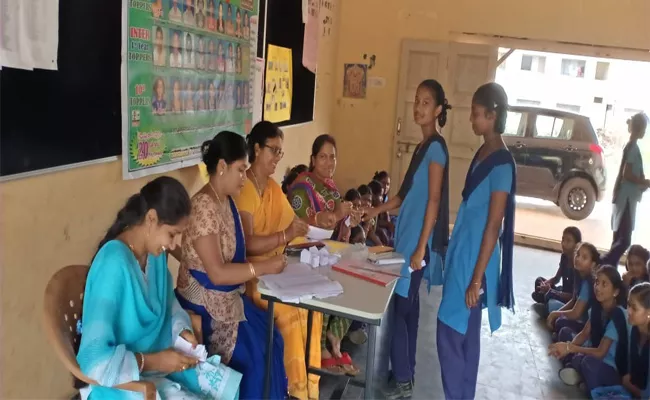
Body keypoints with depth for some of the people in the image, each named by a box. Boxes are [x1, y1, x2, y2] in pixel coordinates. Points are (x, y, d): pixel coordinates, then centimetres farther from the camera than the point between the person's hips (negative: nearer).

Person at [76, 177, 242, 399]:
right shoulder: (114, 264, -29)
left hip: (159, 354, 8)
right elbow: (93, 359, -30)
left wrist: (181, 329, -3)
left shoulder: (155, 253, -3)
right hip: (124, 378, -8)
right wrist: (153, 362, -26)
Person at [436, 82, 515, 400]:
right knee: (465, 336, 17)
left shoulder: (501, 163, -18)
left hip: (475, 260, -9)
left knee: (451, 336, -2)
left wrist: (477, 279, -19)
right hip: (462, 254, 9)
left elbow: (493, 227, -20)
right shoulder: (482, 153, 9)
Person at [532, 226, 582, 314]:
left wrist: (550, 291, -31)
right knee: (539, 281, 4)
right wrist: (545, 283, -15)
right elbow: (556, 278, 8)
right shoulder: (564, 256, -4)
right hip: (564, 291, 8)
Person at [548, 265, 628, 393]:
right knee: (565, 332, 4)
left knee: (589, 362, -40)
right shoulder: (596, 307, -2)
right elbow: (584, 334, 2)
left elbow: (601, 352, -25)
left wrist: (570, 348, -25)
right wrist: (568, 347, -18)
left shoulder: (618, 316, -25)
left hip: (613, 369, -9)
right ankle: (574, 368, -15)